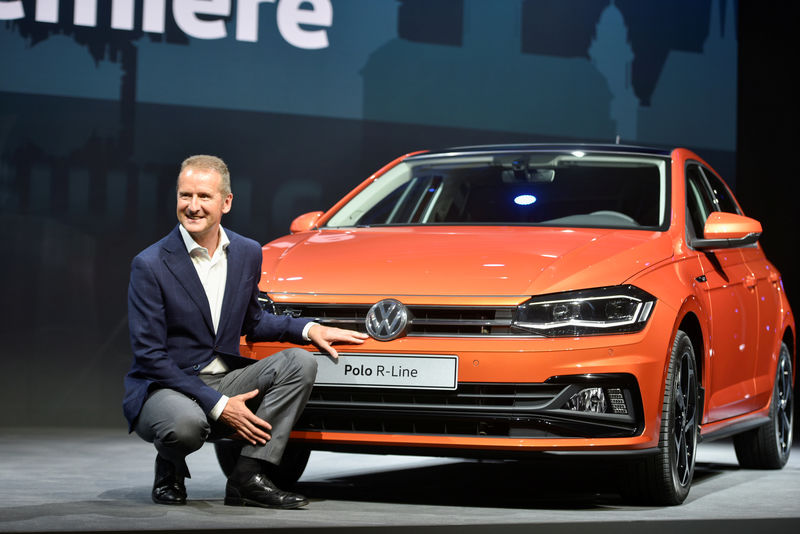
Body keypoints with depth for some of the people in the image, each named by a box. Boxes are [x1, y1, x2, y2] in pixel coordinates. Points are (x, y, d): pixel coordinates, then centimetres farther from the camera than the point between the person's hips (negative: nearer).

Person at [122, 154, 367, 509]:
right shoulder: (150, 265, -13)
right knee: (187, 423, -38)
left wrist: (308, 329, 2)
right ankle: (169, 472, 0)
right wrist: (217, 405, -20)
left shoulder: (247, 253, 5)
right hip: (165, 389, -6)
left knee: (300, 363, -14)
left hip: (224, 380, 6)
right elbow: (149, 356, -15)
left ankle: (247, 478, -17)